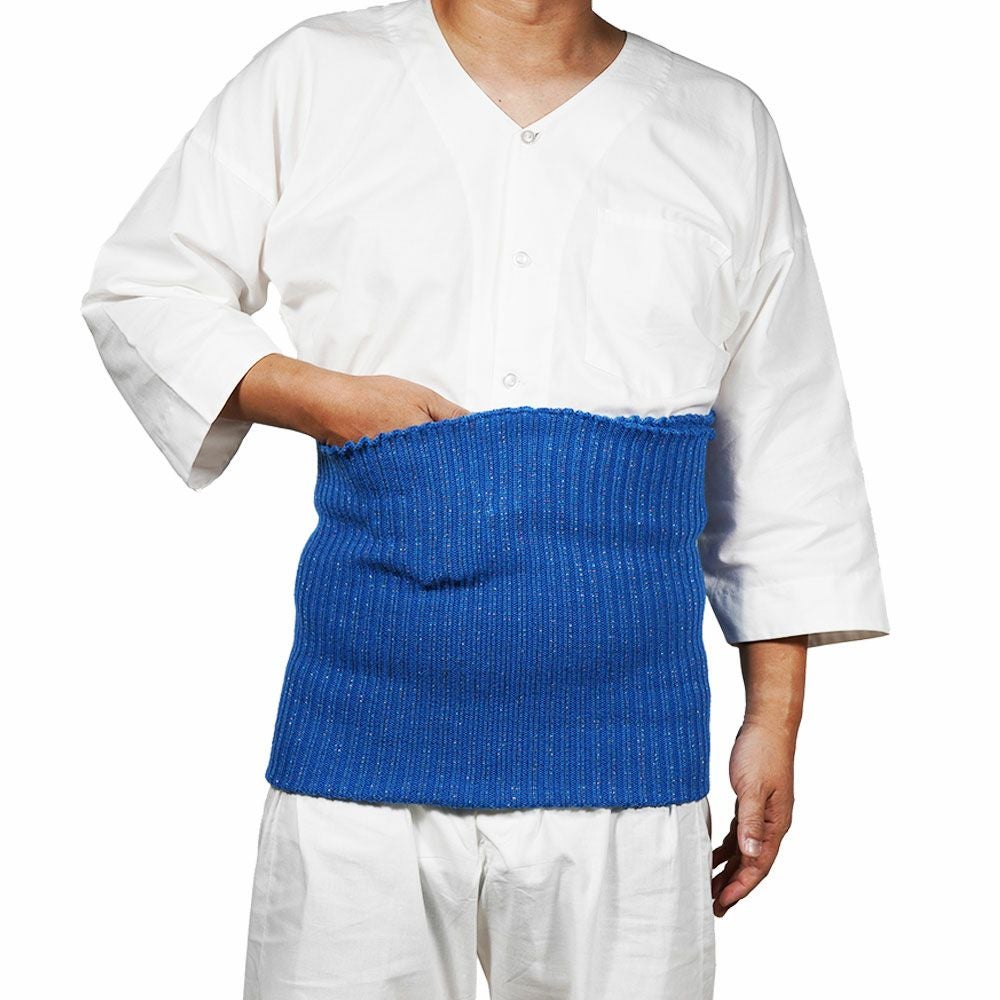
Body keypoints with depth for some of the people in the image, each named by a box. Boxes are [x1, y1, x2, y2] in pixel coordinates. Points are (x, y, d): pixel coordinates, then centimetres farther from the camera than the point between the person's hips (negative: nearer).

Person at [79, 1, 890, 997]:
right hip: (360, 740, 0)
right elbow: (138, 289, 11)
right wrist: (320, 398, -7)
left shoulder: (728, 130, 10)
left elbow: (787, 456, 11)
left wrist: (774, 721, 8)